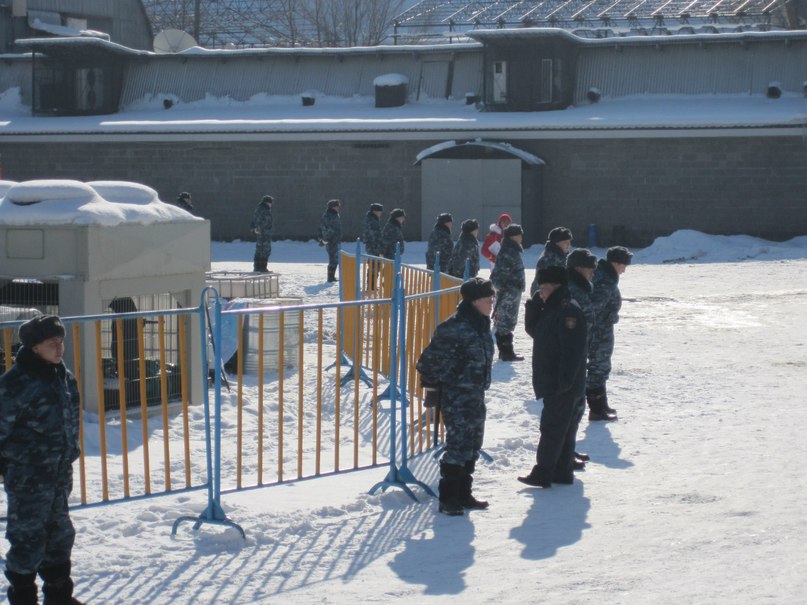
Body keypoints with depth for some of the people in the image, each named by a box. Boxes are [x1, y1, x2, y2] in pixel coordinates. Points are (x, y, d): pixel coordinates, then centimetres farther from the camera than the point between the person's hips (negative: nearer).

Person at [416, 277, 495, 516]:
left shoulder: (482, 325, 9)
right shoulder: (455, 328, -19)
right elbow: (431, 358, -17)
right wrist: (433, 387, -9)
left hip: (475, 397, 9)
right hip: (456, 398, -9)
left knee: (473, 447, 14)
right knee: (458, 447, -9)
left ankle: (463, 495, 24)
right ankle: (447, 500, -2)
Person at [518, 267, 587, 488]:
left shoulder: (568, 311, -18)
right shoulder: (551, 310, 14)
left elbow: (573, 349, -24)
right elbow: (533, 329, 20)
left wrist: (564, 381, -26)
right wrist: (534, 304, 5)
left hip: (563, 387, -10)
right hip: (552, 384, 10)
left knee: (552, 428, -8)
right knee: (563, 429, 13)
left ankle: (543, 473, -6)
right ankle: (563, 472, 18)